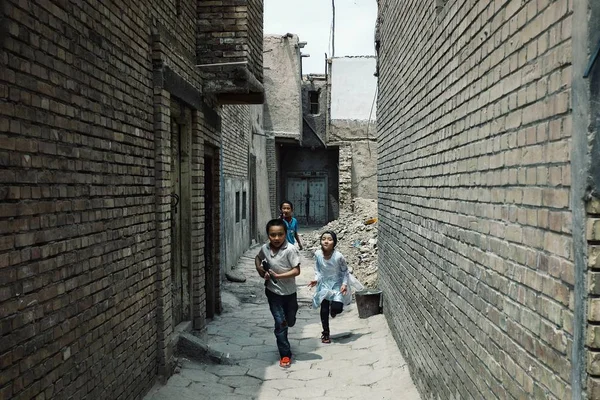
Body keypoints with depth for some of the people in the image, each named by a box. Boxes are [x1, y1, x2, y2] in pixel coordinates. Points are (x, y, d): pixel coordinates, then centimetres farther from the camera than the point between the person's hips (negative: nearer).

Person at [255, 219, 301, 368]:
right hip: (273, 291, 1)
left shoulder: (290, 249, -22)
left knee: (290, 322, 18)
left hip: (289, 292, -1)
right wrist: (260, 270, -2)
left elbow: (297, 271, -23)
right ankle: (285, 354, 10)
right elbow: (258, 258, 15)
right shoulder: (265, 248, -8)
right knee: (280, 323, -3)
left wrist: (278, 275, -29)